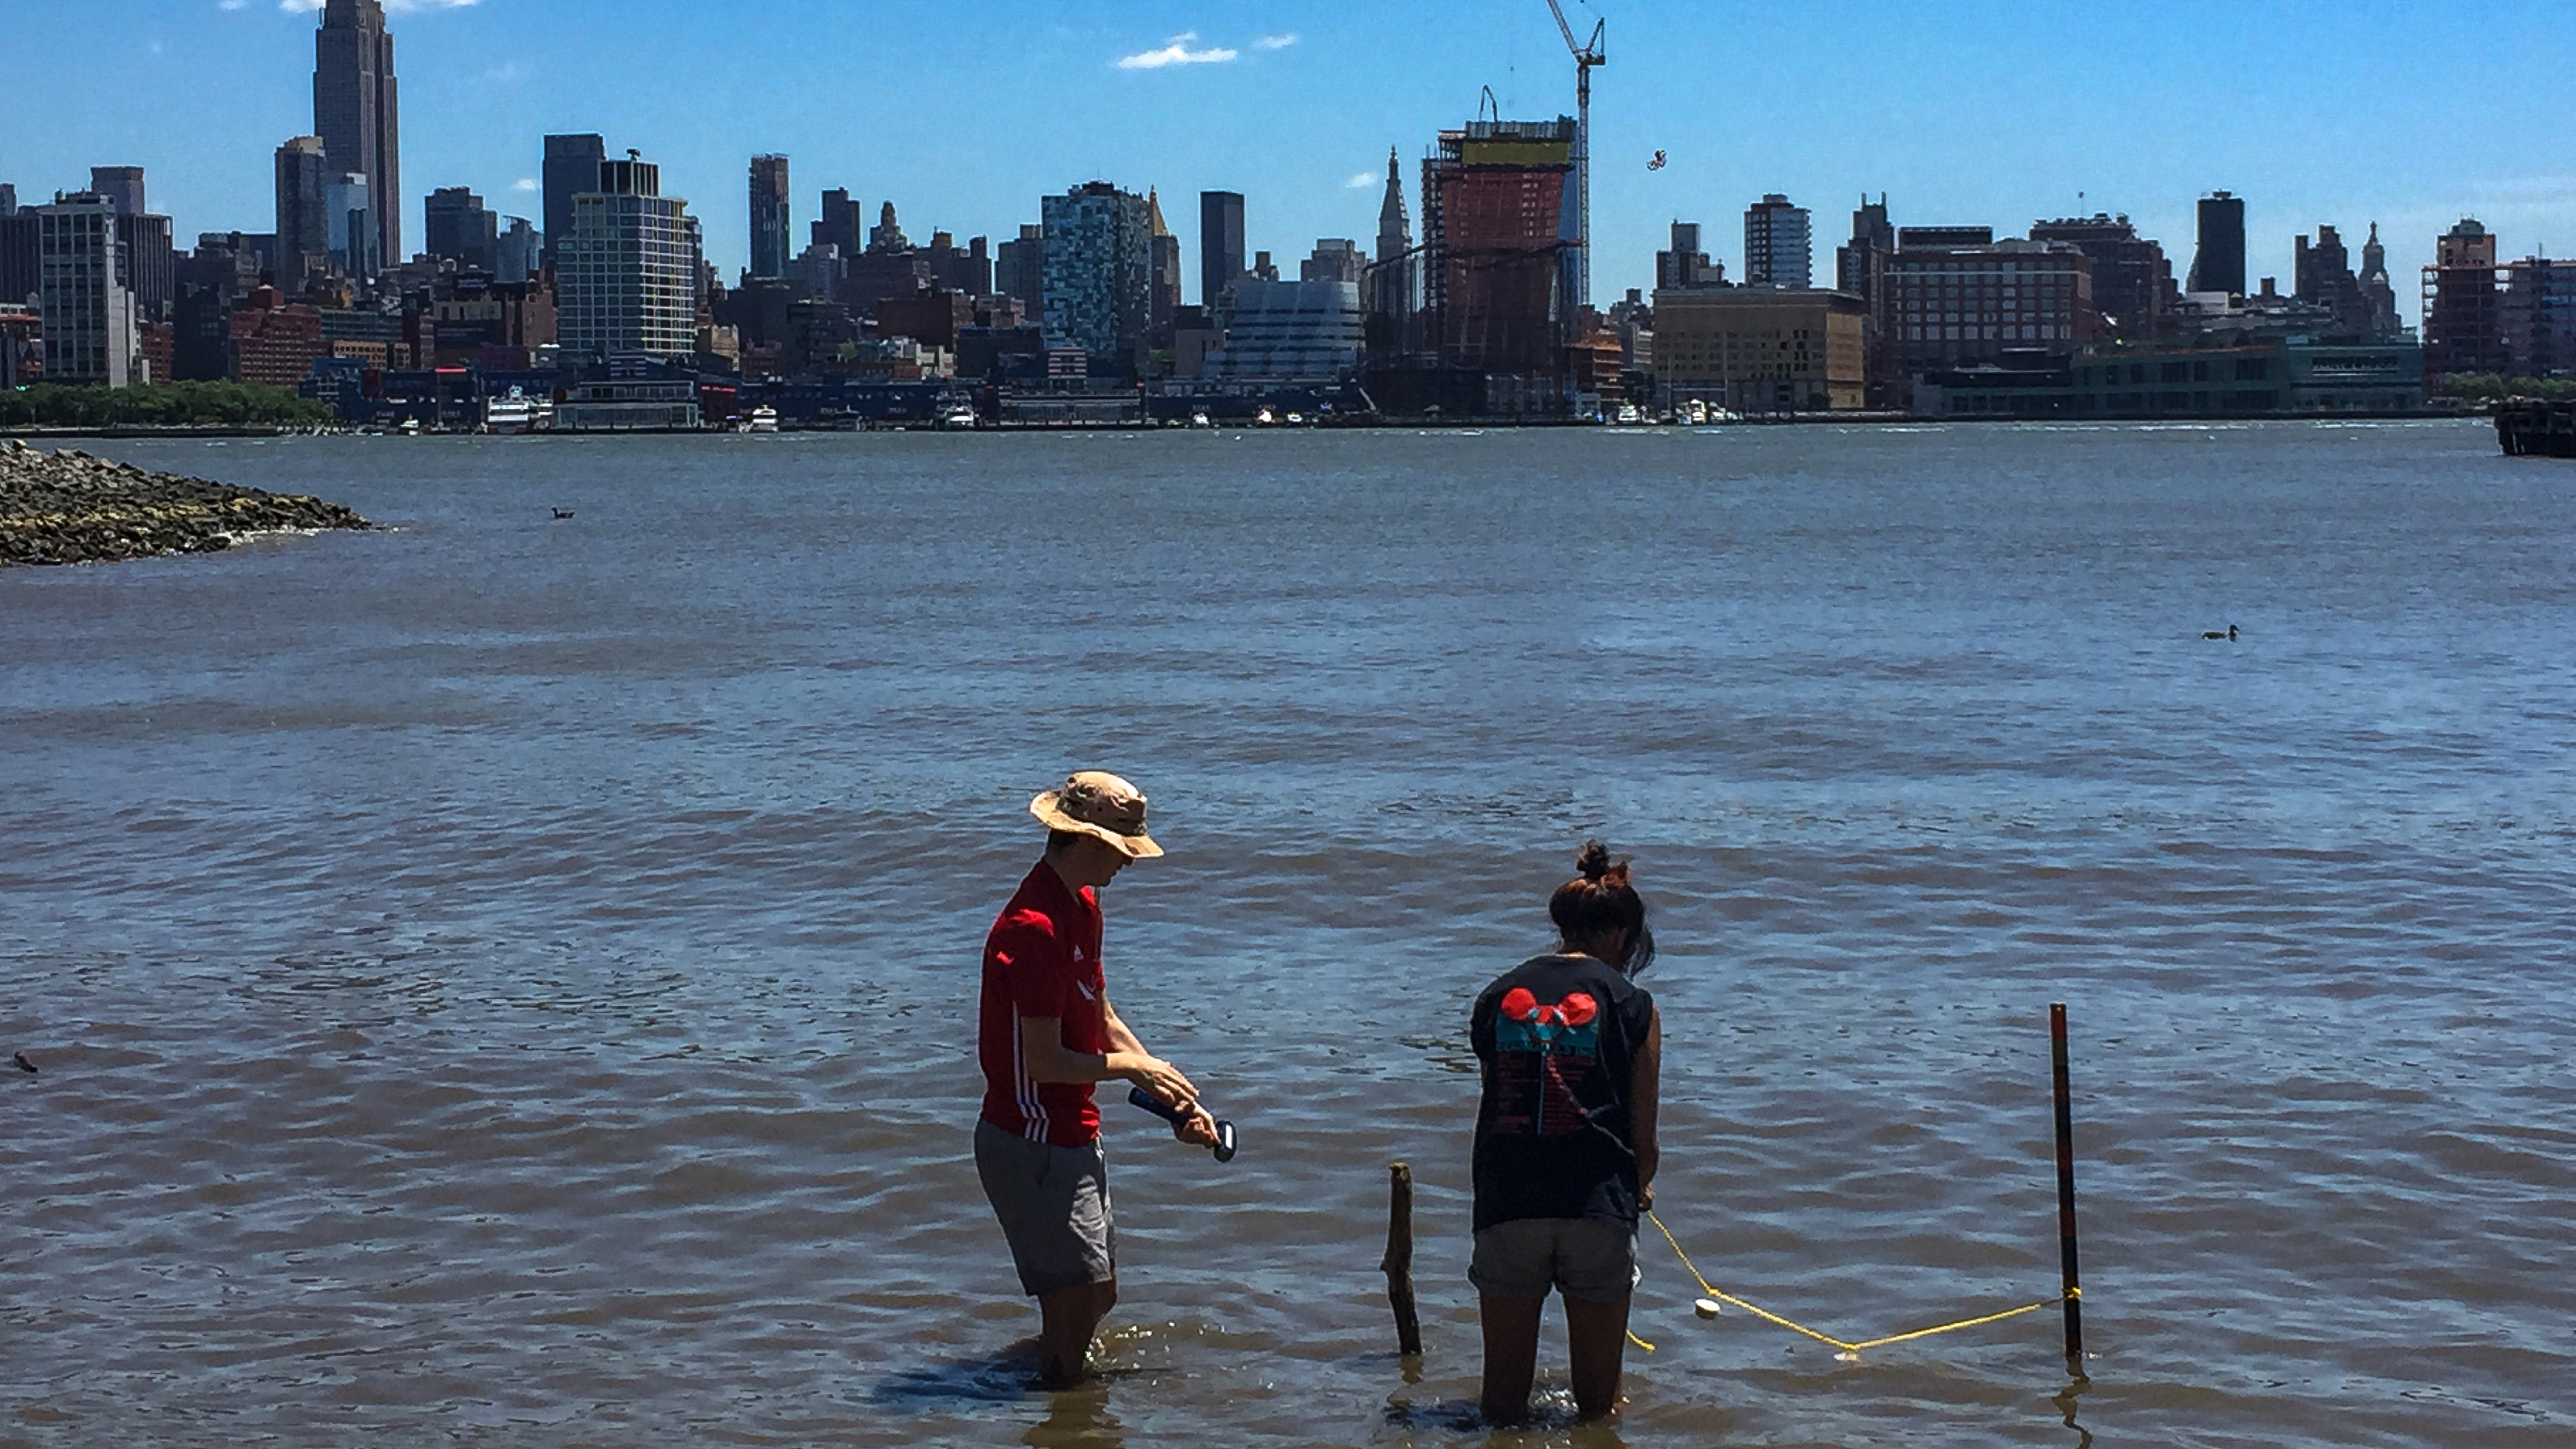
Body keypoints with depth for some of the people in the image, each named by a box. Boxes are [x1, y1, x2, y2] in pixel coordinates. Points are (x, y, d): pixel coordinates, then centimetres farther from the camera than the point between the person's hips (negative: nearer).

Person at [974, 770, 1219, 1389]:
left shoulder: (1083, 905, 10)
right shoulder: (1034, 928, -23)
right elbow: (1044, 1062, -24)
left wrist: (1175, 1100, 9)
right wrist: (1134, 1067, -10)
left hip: (1074, 1138, 10)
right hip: (1034, 1144, -10)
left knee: (1099, 1296, 20)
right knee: (1075, 1302, -5)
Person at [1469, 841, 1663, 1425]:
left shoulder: (1497, 997, 11)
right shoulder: (1632, 1006, 2)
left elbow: (1493, 1108, 12)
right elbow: (1643, 1138, 4)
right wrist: (1640, 1189, 26)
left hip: (1506, 1205, 2)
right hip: (1598, 1209, -2)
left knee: (1503, 1401, 10)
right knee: (1598, 1407, 9)